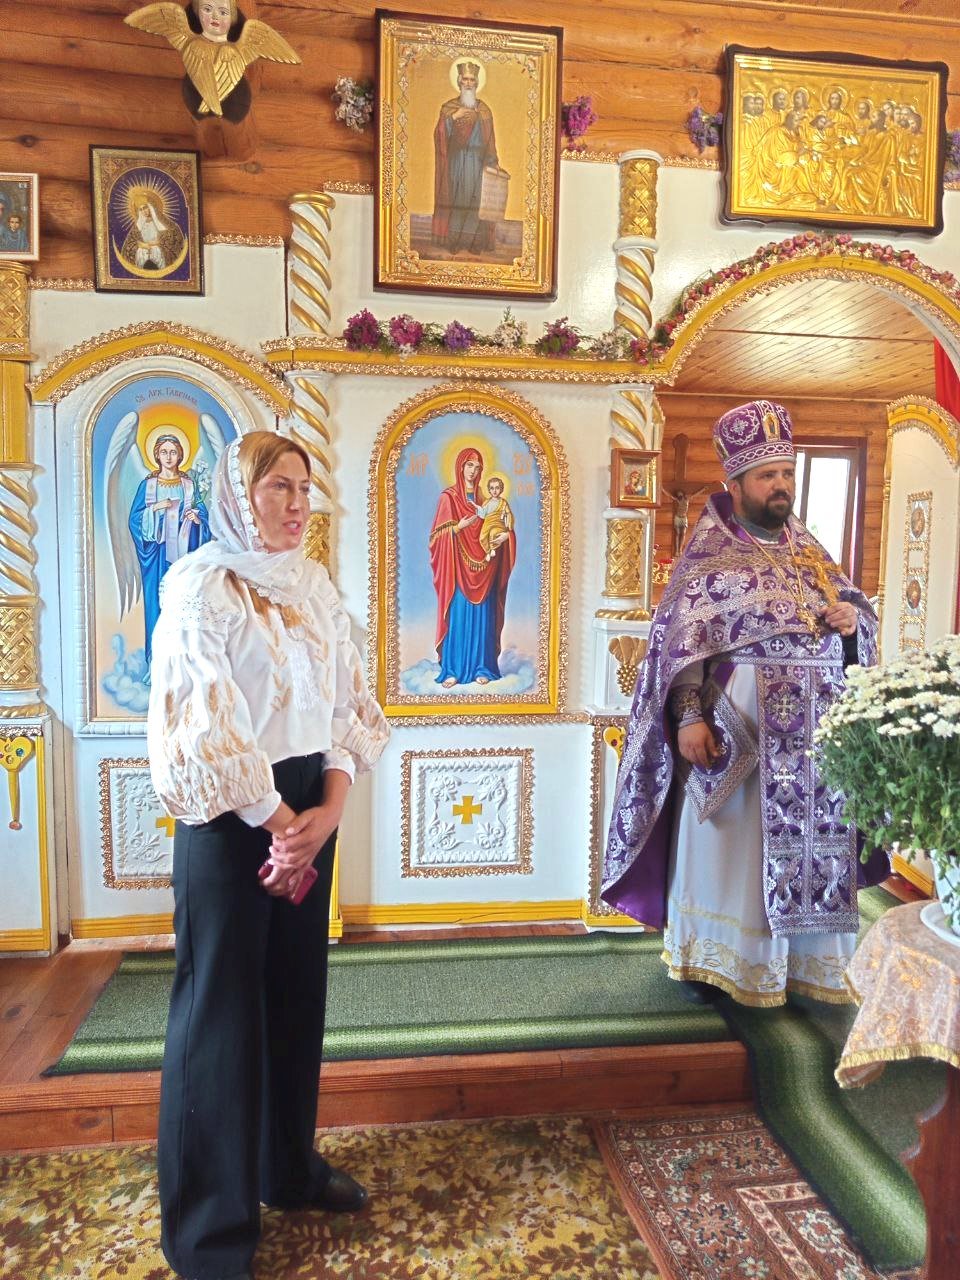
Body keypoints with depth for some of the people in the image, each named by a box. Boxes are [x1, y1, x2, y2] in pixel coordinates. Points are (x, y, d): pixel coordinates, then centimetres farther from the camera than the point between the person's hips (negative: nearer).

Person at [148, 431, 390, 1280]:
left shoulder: (315, 585, 8)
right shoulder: (201, 585, -11)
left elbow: (347, 702, 6)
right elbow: (203, 727, -16)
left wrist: (330, 808, -6)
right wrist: (279, 824, -11)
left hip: (310, 807, 6)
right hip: (233, 818, -6)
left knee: (297, 989, 17)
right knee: (223, 1006, 6)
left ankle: (289, 1168, 38)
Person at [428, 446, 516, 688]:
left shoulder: (482, 496, 13)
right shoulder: (449, 496, 0)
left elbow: (493, 526, 16)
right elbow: (440, 533, -5)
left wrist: (506, 534, -7)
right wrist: (461, 526, -21)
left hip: (482, 564, 4)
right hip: (459, 566, -4)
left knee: (482, 617, 5)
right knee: (457, 617, -4)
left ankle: (481, 667, 12)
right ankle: (452, 670, 3)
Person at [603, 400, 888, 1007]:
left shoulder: (807, 548, 13)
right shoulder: (709, 555, -4)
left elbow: (855, 605, 19)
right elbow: (681, 639, -12)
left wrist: (852, 619, -5)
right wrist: (689, 716, -21)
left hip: (815, 729, 6)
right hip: (739, 724, -5)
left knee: (809, 839, 12)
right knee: (729, 840, 3)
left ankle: (804, 959, 29)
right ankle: (710, 961, 18)